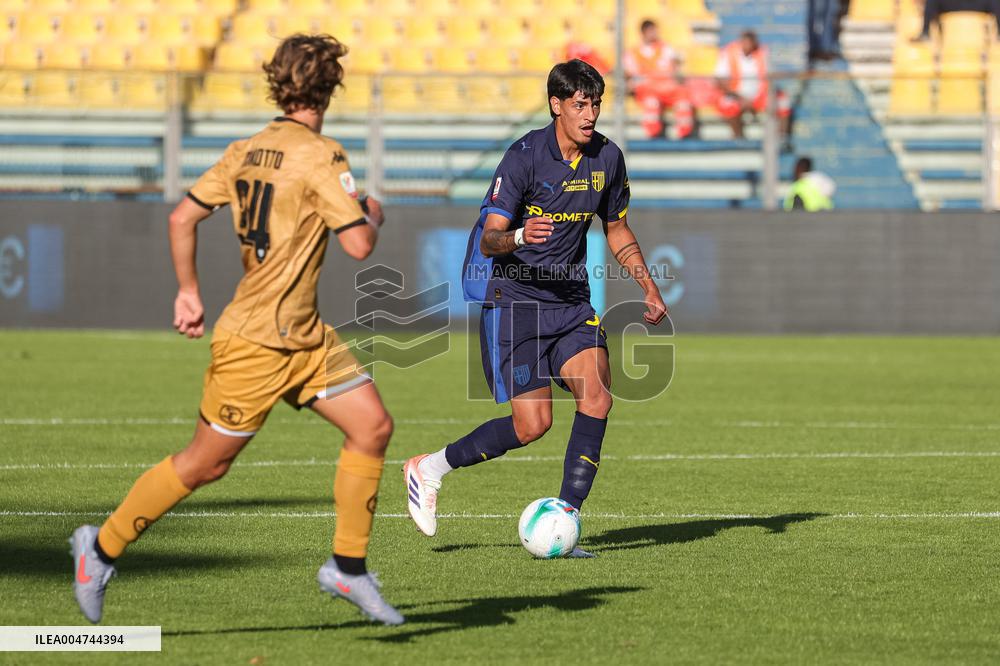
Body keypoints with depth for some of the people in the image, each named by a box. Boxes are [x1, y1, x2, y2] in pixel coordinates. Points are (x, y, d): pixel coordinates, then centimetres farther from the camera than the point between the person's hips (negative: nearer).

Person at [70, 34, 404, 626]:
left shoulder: (245, 151, 7)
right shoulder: (321, 156, -17)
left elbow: (183, 218, 9)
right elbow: (359, 244, -20)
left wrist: (189, 290, 18)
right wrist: (373, 216, 2)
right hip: (256, 342, -9)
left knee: (374, 427, 2)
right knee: (205, 464, 3)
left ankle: (348, 567, 8)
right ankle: (103, 548, 17)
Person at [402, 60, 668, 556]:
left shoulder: (607, 158, 3)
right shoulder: (524, 156, -14)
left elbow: (617, 229, 20)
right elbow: (490, 239, -16)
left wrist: (648, 286, 10)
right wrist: (520, 237, -39)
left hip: (571, 300, 5)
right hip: (514, 298, -5)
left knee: (597, 397, -17)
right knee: (532, 425, -10)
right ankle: (430, 469, 12)